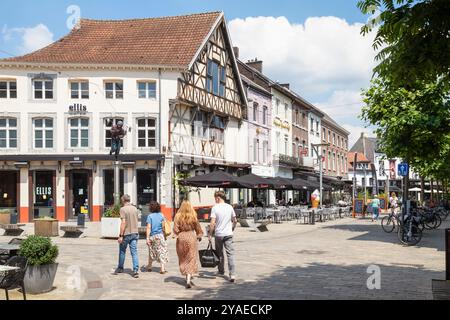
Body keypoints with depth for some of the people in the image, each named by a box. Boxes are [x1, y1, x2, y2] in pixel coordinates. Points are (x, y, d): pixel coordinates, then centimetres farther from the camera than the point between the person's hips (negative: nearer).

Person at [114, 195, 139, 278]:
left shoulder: (123, 209, -11)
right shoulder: (135, 208, 7)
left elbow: (123, 223, -18)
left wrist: (121, 236, -16)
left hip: (126, 233, -4)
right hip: (135, 233, 5)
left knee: (122, 251, 14)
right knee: (134, 252, 2)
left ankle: (120, 268, 28)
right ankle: (136, 271, -6)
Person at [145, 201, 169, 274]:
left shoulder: (150, 216, -5)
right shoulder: (161, 215, 2)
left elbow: (148, 228, -10)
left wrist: (147, 238, -10)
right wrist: (165, 235, 15)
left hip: (152, 236, 0)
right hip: (160, 235, 0)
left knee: (151, 252, 17)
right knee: (162, 252, 2)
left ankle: (149, 267, 30)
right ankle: (162, 269, -5)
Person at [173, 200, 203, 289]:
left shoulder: (178, 216, -5)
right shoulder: (193, 217, -5)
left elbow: (175, 229, -7)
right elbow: (198, 228, 5)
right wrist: (199, 236, 23)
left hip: (181, 238, 1)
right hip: (191, 238, -1)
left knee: (183, 259, 17)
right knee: (191, 259, 0)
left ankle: (187, 277, 24)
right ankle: (188, 280, -12)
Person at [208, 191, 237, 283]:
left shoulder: (215, 208, -8)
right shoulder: (230, 207, 4)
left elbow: (212, 223, -12)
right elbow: (235, 221, 10)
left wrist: (210, 234, -4)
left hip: (218, 234, -2)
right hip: (228, 234, 2)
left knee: (220, 254, 15)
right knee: (230, 254, -2)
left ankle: (221, 271, 28)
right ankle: (232, 274, -12)